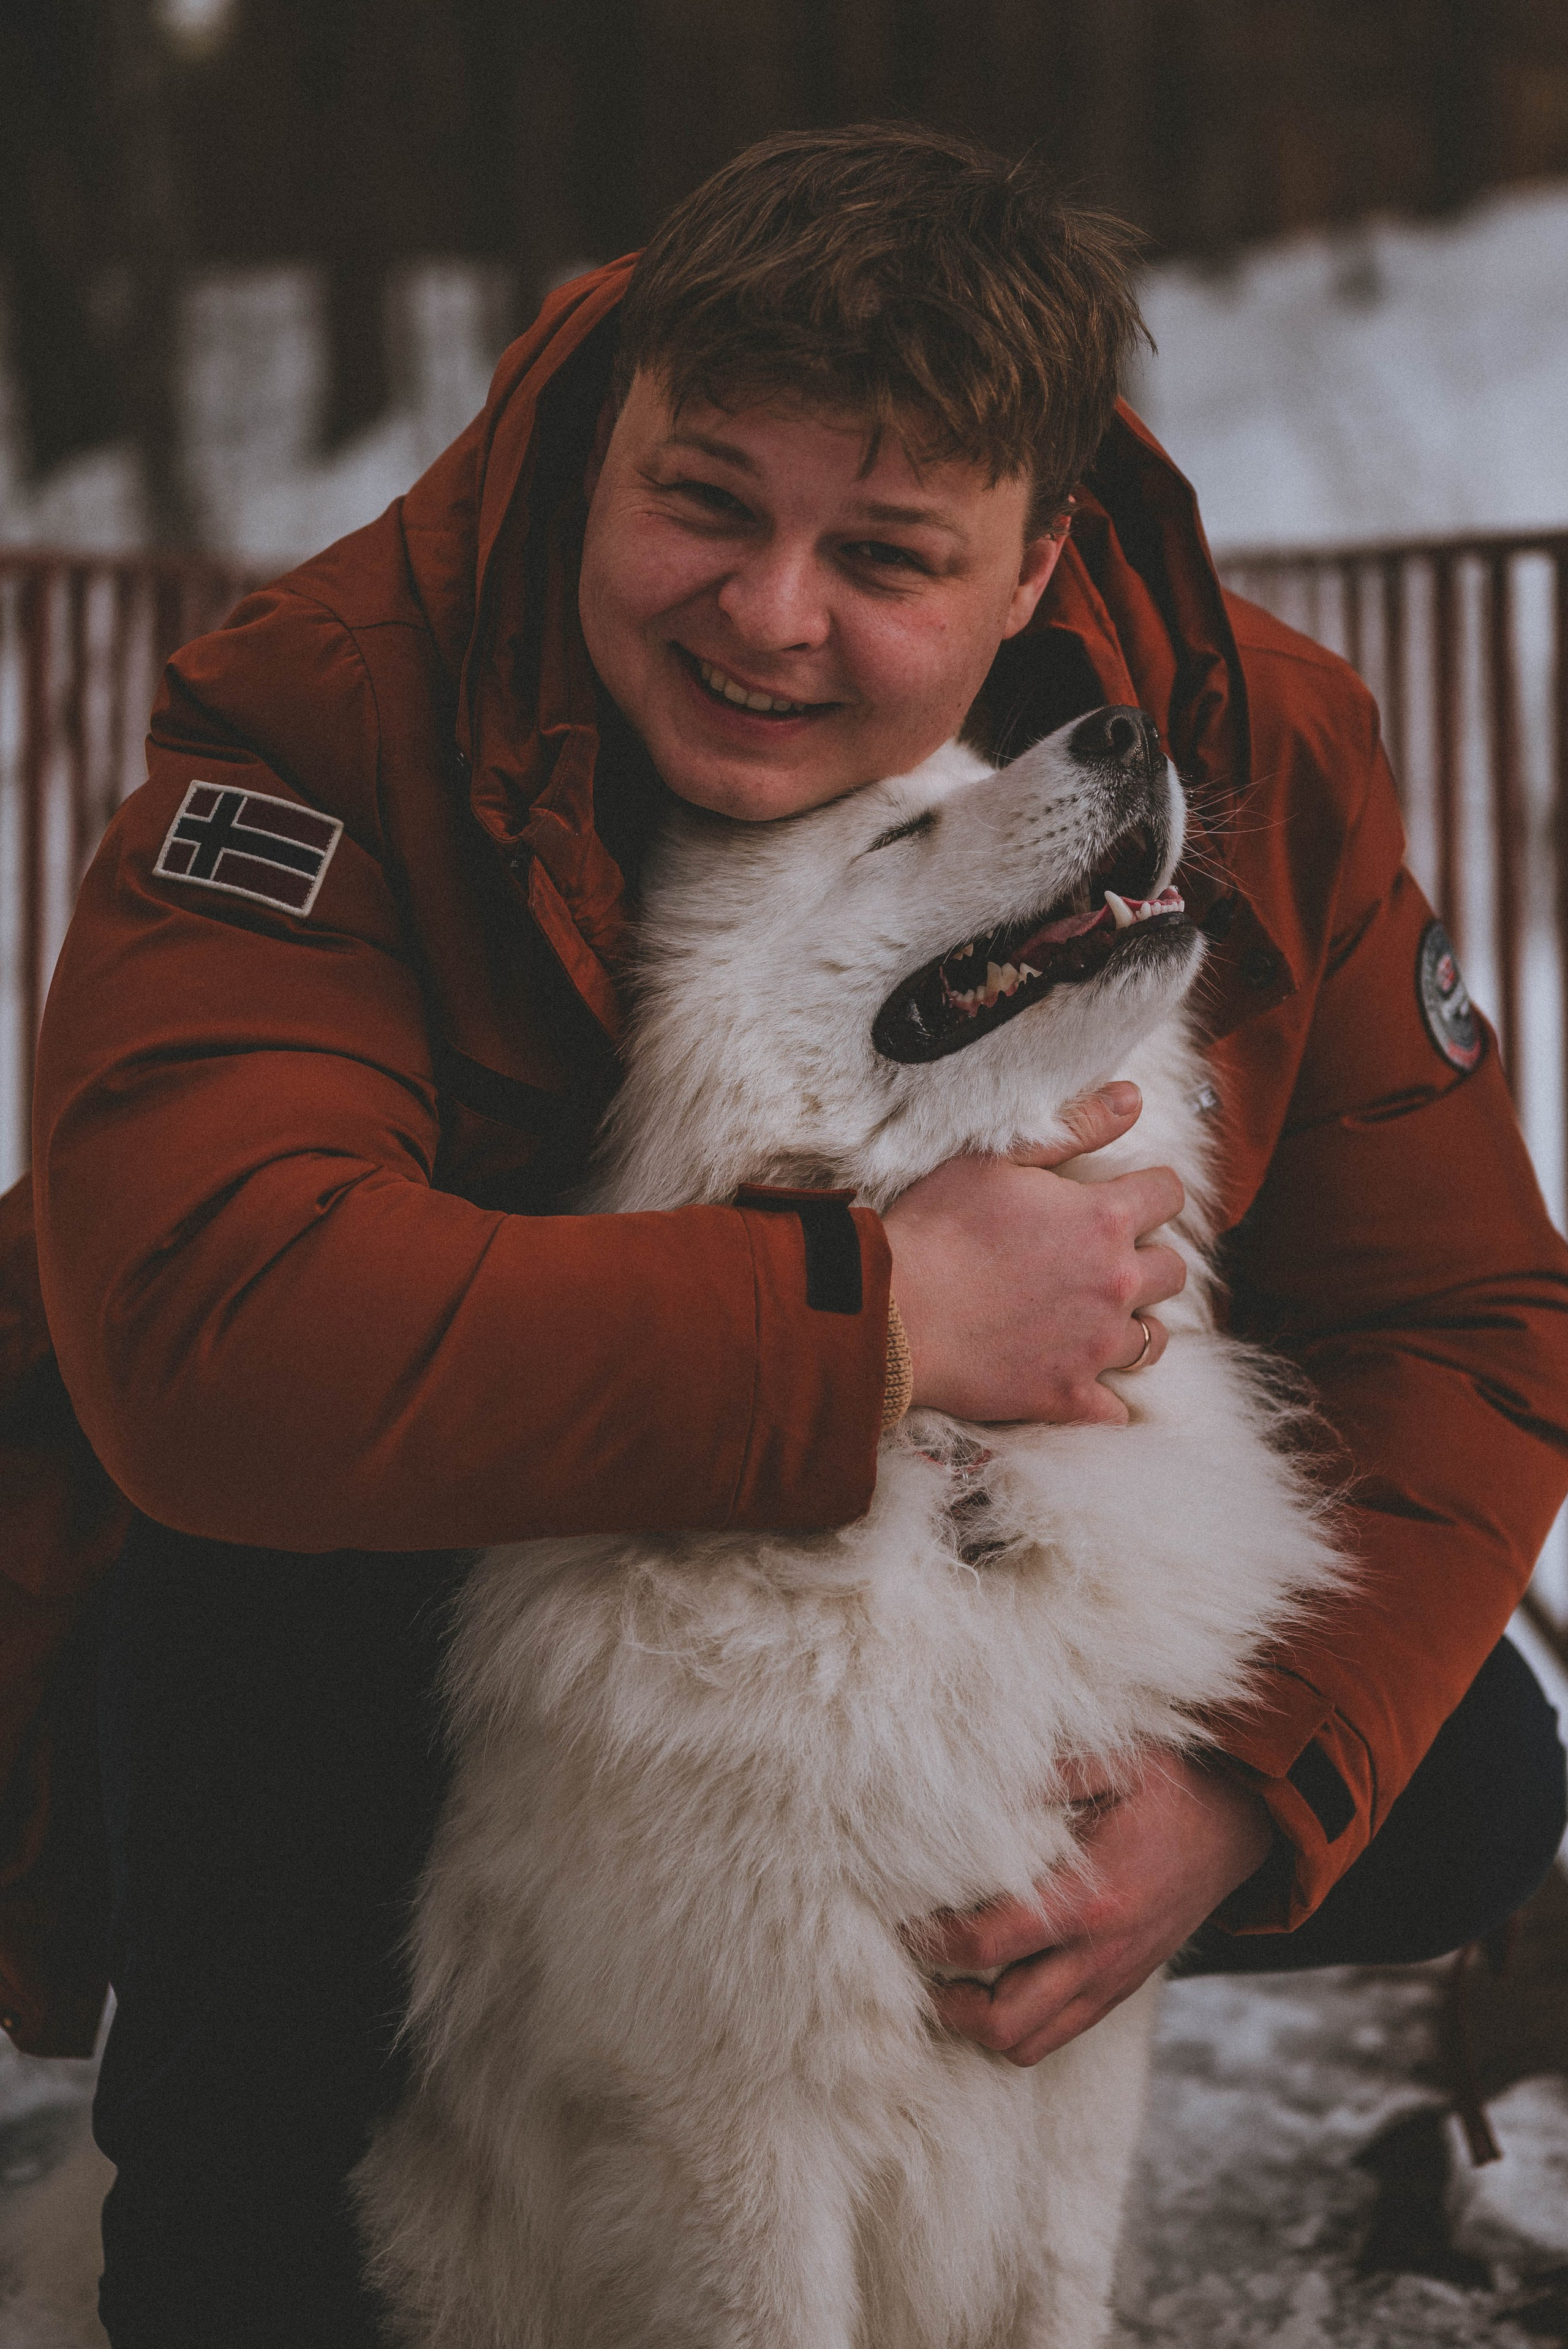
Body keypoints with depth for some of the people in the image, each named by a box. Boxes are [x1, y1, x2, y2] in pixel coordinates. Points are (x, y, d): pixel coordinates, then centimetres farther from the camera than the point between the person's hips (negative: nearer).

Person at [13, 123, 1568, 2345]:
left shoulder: (1265, 763, -18)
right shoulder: (340, 713, -31)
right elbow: (204, 1323, -46)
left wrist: (1256, 1783, -28)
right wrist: (884, 1318, -45)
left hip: (965, 1534, 4)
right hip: (368, 1530, -4)